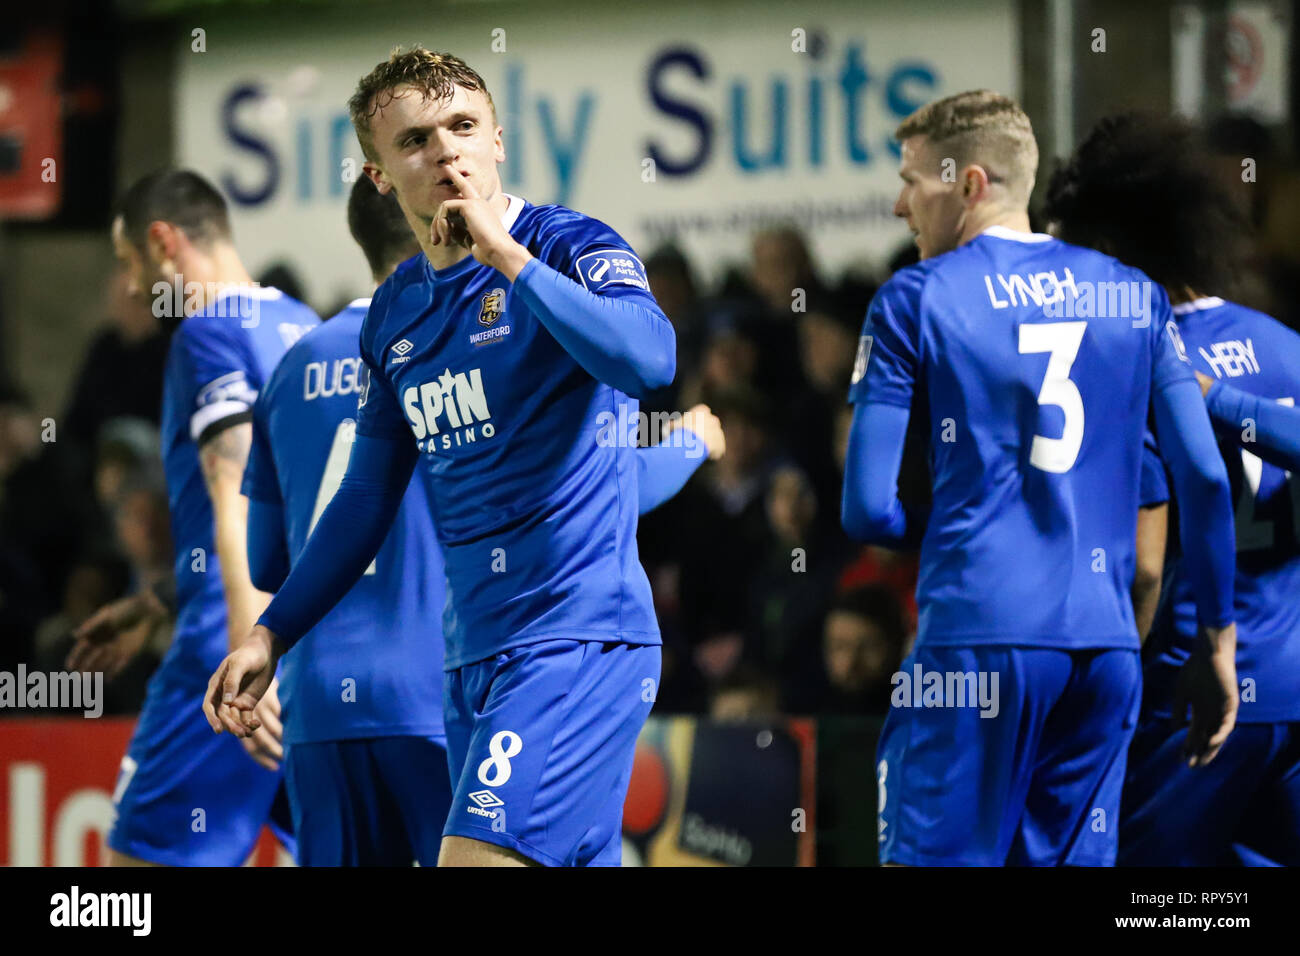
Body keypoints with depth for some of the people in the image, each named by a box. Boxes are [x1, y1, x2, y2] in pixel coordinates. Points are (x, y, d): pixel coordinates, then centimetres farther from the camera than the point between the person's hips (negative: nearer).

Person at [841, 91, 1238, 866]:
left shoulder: (915, 300, 1)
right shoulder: (1133, 295, 12)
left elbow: (868, 510, -2)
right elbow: (1206, 479, 7)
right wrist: (1218, 639, 14)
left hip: (977, 636, -4)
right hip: (1108, 643, 4)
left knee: (931, 855, -3)